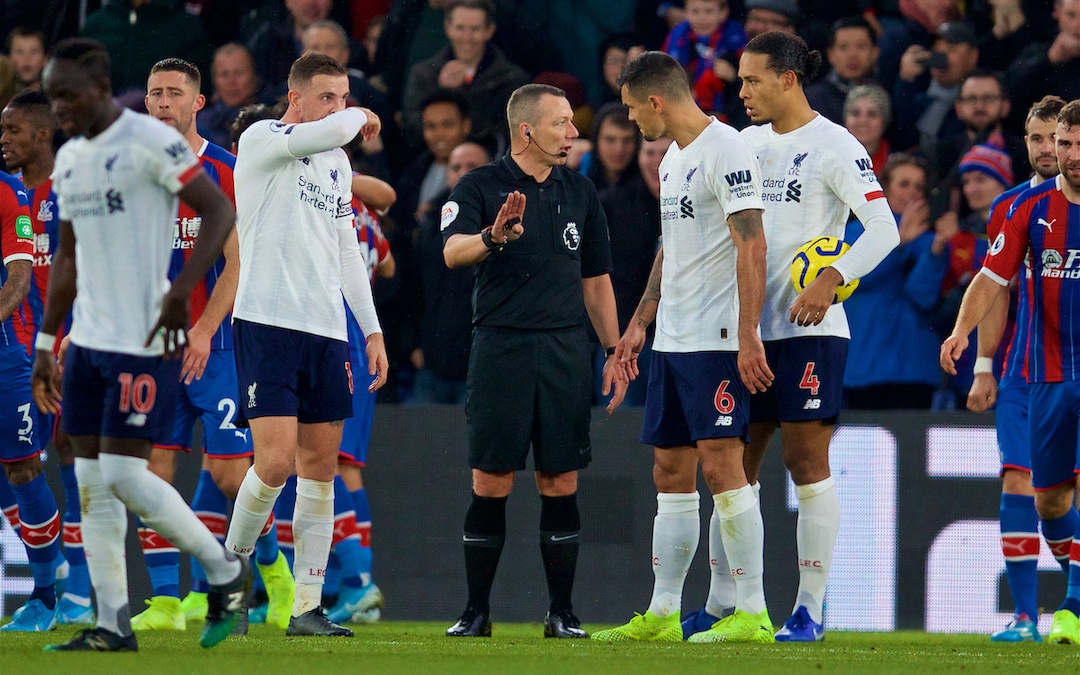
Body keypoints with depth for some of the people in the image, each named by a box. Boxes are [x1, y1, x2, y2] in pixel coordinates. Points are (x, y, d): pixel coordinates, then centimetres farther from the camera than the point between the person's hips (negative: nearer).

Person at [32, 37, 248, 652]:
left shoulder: (150, 141, -11)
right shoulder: (69, 159, 14)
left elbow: (220, 211, -14)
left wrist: (182, 290, -23)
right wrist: (46, 343, 20)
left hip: (144, 343, -8)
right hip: (88, 342, 8)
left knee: (123, 474, -11)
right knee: (91, 480, 5)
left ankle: (226, 572, 7)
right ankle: (113, 625, 8)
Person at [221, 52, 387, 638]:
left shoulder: (337, 164, 19)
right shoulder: (261, 140, -4)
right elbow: (329, 131, -24)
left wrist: (372, 330, 20)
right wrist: (361, 119, -1)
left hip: (325, 328, 7)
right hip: (267, 321, -7)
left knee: (320, 468, 3)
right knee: (276, 462, -15)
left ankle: (307, 607, 6)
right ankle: (232, 563, 9)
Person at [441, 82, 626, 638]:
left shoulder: (579, 191, 13)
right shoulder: (480, 187, -1)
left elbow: (595, 279, 19)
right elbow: (452, 251, -17)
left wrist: (615, 351, 12)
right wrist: (492, 237, -39)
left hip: (566, 352, 3)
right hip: (499, 347, -3)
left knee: (561, 483, 2)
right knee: (490, 483, -3)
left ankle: (561, 612, 7)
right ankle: (477, 611, 5)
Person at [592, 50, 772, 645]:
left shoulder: (726, 151, -13)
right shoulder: (673, 157, 17)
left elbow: (752, 247, -18)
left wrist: (748, 336, -23)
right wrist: (640, 322, 24)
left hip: (718, 340, -10)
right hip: (672, 343, 10)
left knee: (720, 463, -12)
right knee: (670, 471, 9)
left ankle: (753, 614, -10)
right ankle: (662, 615, 13)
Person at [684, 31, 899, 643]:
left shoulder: (834, 146, -7)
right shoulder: (745, 143, 14)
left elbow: (885, 229, -13)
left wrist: (830, 281, -24)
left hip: (810, 329, -7)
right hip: (749, 328, 7)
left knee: (807, 463, -5)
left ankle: (812, 609, -1)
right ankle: (723, 604, 10)